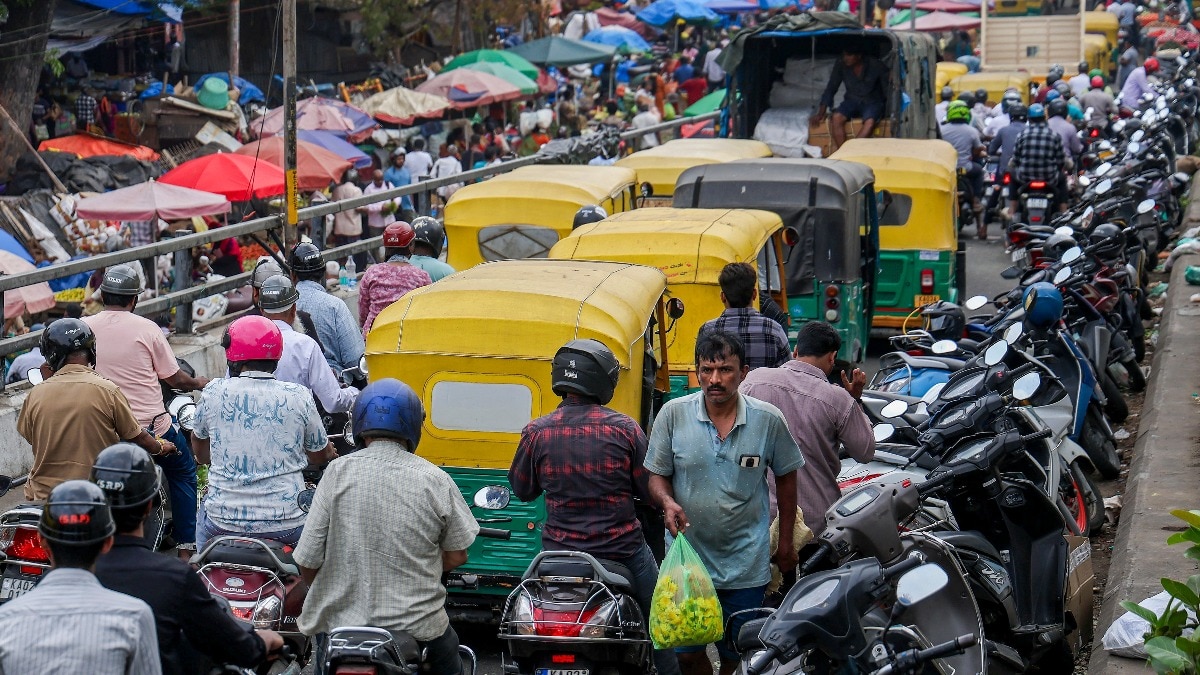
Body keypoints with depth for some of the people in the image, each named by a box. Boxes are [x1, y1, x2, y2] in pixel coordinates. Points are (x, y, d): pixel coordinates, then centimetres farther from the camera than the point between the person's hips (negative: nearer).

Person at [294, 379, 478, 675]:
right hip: (418, 625, 1)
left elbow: (307, 560, -7)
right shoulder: (435, 480, -6)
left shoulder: (338, 472, -9)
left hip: (342, 622, 0)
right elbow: (457, 555, 4)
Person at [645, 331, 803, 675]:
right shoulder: (673, 414, -6)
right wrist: (667, 502, -20)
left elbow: (785, 478, 7)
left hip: (746, 566, 0)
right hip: (686, 558, 0)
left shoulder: (768, 420, -6)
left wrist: (785, 542, 10)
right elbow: (657, 475, 2)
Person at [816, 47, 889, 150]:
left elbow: (887, 89, -12)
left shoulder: (875, 65, -15)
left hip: (872, 102, -3)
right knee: (837, 117, -29)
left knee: (870, 121, -35)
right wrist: (821, 112, -10)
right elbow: (831, 88, -2)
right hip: (852, 100, 3)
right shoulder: (841, 65, -8)